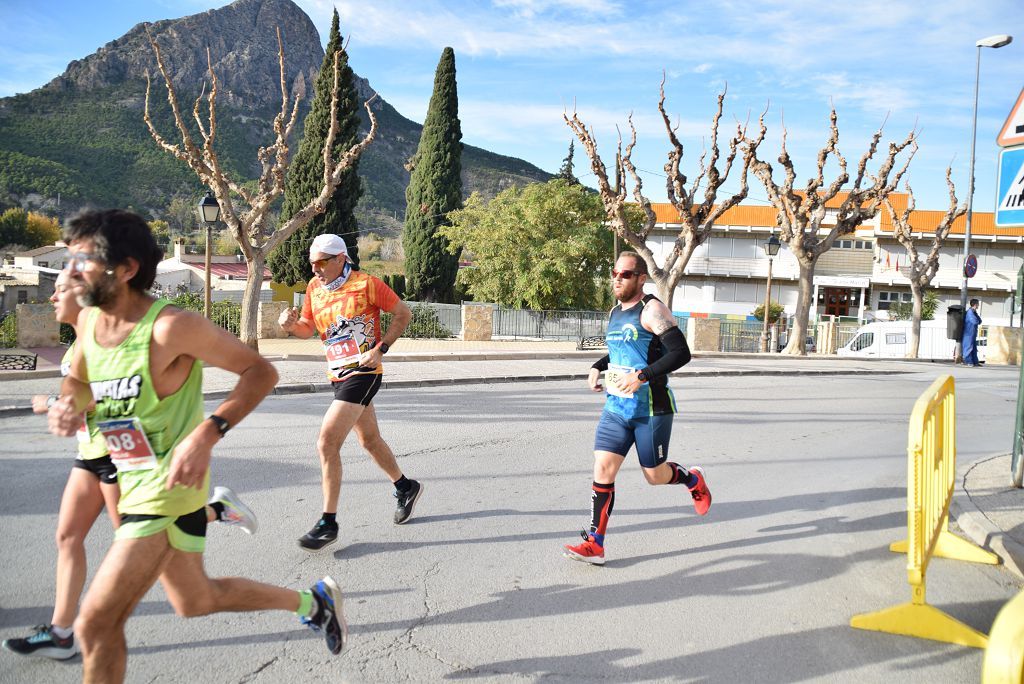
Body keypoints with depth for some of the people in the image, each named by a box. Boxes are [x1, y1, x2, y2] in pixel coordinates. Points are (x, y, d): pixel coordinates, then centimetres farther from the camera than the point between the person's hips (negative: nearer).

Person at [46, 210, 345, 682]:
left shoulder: (171, 327, -23)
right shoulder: (88, 321, 0)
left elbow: (260, 371, -19)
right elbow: (78, 379, 19)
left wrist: (207, 433, -31)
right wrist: (68, 404, -5)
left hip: (169, 489, -9)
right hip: (135, 483, 9)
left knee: (98, 624, -7)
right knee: (197, 601, 23)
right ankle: (312, 600, 42)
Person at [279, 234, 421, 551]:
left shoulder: (367, 284, -12)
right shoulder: (314, 287, 7)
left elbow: (403, 313, -4)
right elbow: (308, 328, 13)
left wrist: (380, 349, -12)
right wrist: (291, 325, -10)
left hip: (363, 373, -7)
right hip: (337, 375, 7)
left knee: (327, 442, -15)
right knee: (370, 440, 19)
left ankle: (328, 522, -7)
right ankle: (406, 487, 41)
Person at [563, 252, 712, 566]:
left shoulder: (651, 309, -13)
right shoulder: (615, 312, 12)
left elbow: (681, 353, -20)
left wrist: (642, 376, -27)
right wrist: (597, 368, 11)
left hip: (651, 410, -6)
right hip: (616, 408, 7)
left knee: (655, 476, 7)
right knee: (603, 468, -4)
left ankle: (693, 479, 40)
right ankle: (594, 543, 1)